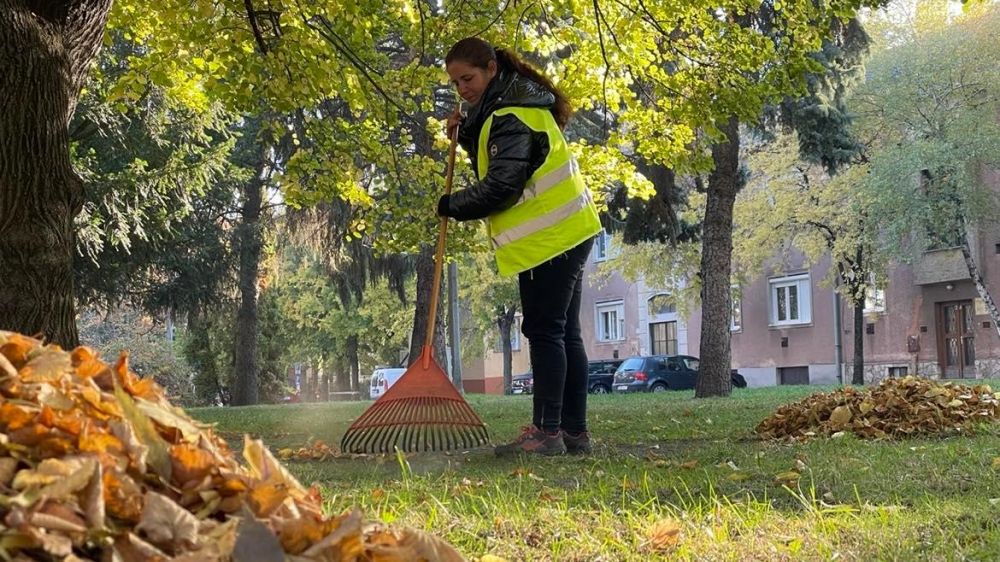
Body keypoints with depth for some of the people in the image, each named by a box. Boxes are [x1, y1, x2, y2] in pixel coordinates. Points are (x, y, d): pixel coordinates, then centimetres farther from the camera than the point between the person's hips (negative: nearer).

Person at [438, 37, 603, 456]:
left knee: (545, 332, -8)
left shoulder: (511, 117, -16)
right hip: (568, 232, 11)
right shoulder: (514, 105, 16)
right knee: (565, 333, 11)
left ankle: (546, 432, -6)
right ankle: (574, 432, 16)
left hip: (548, 239, -11)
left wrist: (451, 206, -8)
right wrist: (467, 136, 7)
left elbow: (501, 187, -22)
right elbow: (500, 161, 22)